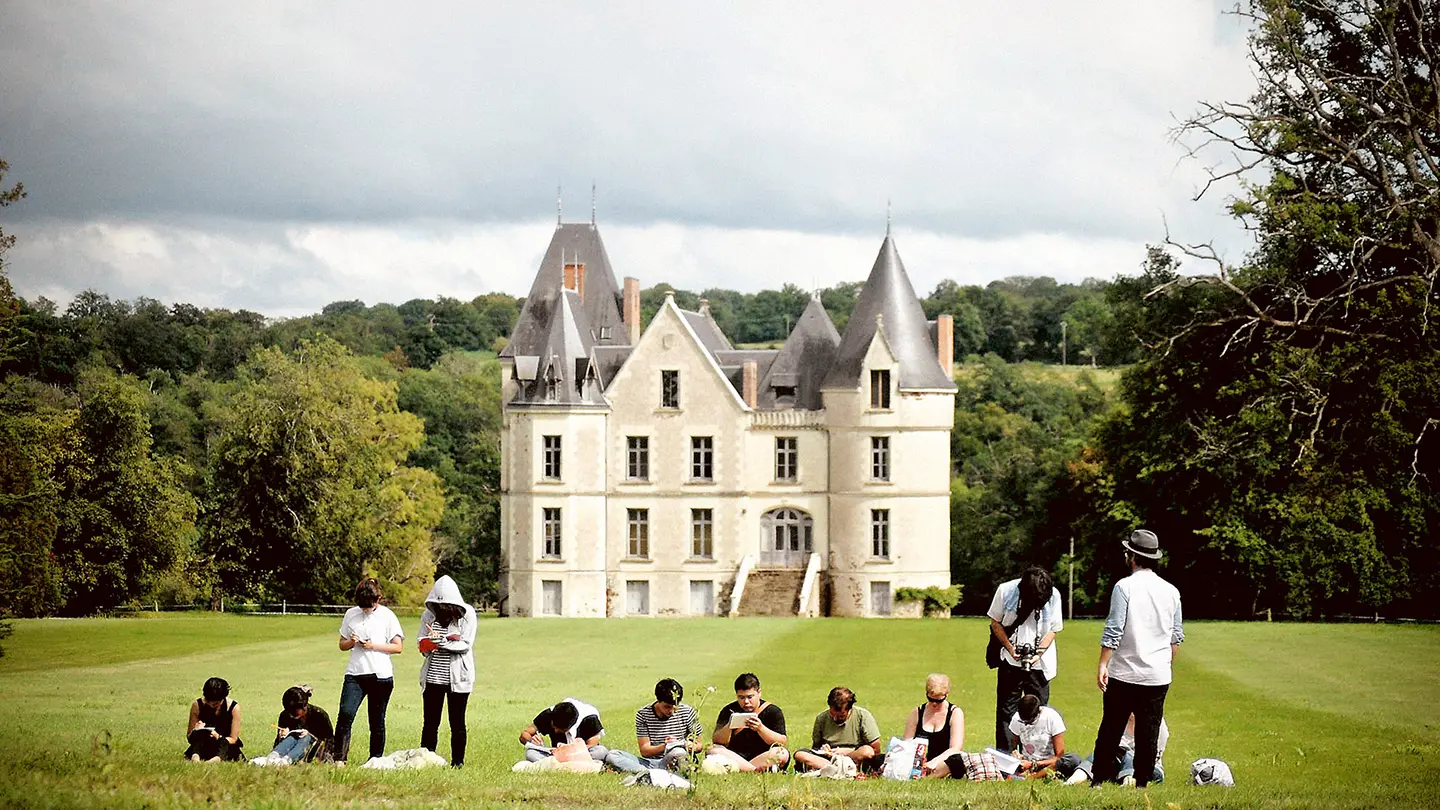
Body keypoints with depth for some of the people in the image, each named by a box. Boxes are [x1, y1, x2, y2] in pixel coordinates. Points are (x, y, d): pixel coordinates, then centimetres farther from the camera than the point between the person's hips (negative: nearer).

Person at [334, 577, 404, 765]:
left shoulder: (387, 616, 1)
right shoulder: (351, 614, 10)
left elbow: (398, 647, 0)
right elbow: (342, 645, 16)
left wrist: (374, 646, -12)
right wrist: (351, 642, -6)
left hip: (381, 674, -2)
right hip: (355, 674, 2)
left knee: (377, 721, 4)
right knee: (346, 713, -17)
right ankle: (339, 759, -18)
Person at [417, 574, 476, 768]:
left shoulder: (467, 614, -3)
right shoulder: (428, 615, 6)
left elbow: (466, 644, -10)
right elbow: (422, 646, 6)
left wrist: (443, 642, -23)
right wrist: (430, 643, -17)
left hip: (457, 677, -2)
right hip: (432, 677, 2)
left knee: (457, 723, 4)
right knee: (430, 722, 4)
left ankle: (457, 762, 10)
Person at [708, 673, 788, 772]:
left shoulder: (773, 711, 2)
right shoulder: (729, 711, 7)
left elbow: (782, 742, -7)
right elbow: (716, 741, -1)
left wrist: (761, 728, -23)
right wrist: (729, 726, -21)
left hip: (762, 758, -2)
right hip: (734, 756, 2)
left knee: (783, 754, -31)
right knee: (713, 750, -25)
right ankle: (756, 770, -34)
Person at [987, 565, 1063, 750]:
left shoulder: (1053, 596, -10)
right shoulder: (1006, 591, -12)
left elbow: (1053, 630, -1)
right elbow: (995, 622, 0)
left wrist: (1039, 653, -17)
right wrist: (1010, 648, -12)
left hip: (1039, 664, 0)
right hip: (1010, 663, 0)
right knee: (1006, 710, 3)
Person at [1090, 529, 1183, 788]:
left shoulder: (1125, 586, -8)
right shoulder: (1171, 591, 6)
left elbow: (1113, 630, -12)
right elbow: (1177, 636, 13)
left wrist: (1102, 664, -9)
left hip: (1124, 673, -3)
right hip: (1159, 676, 4)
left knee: (1110, 730, 4)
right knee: (1149, 734, 7)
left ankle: (1099, 780, 6)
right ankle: (1143, 783, 8)